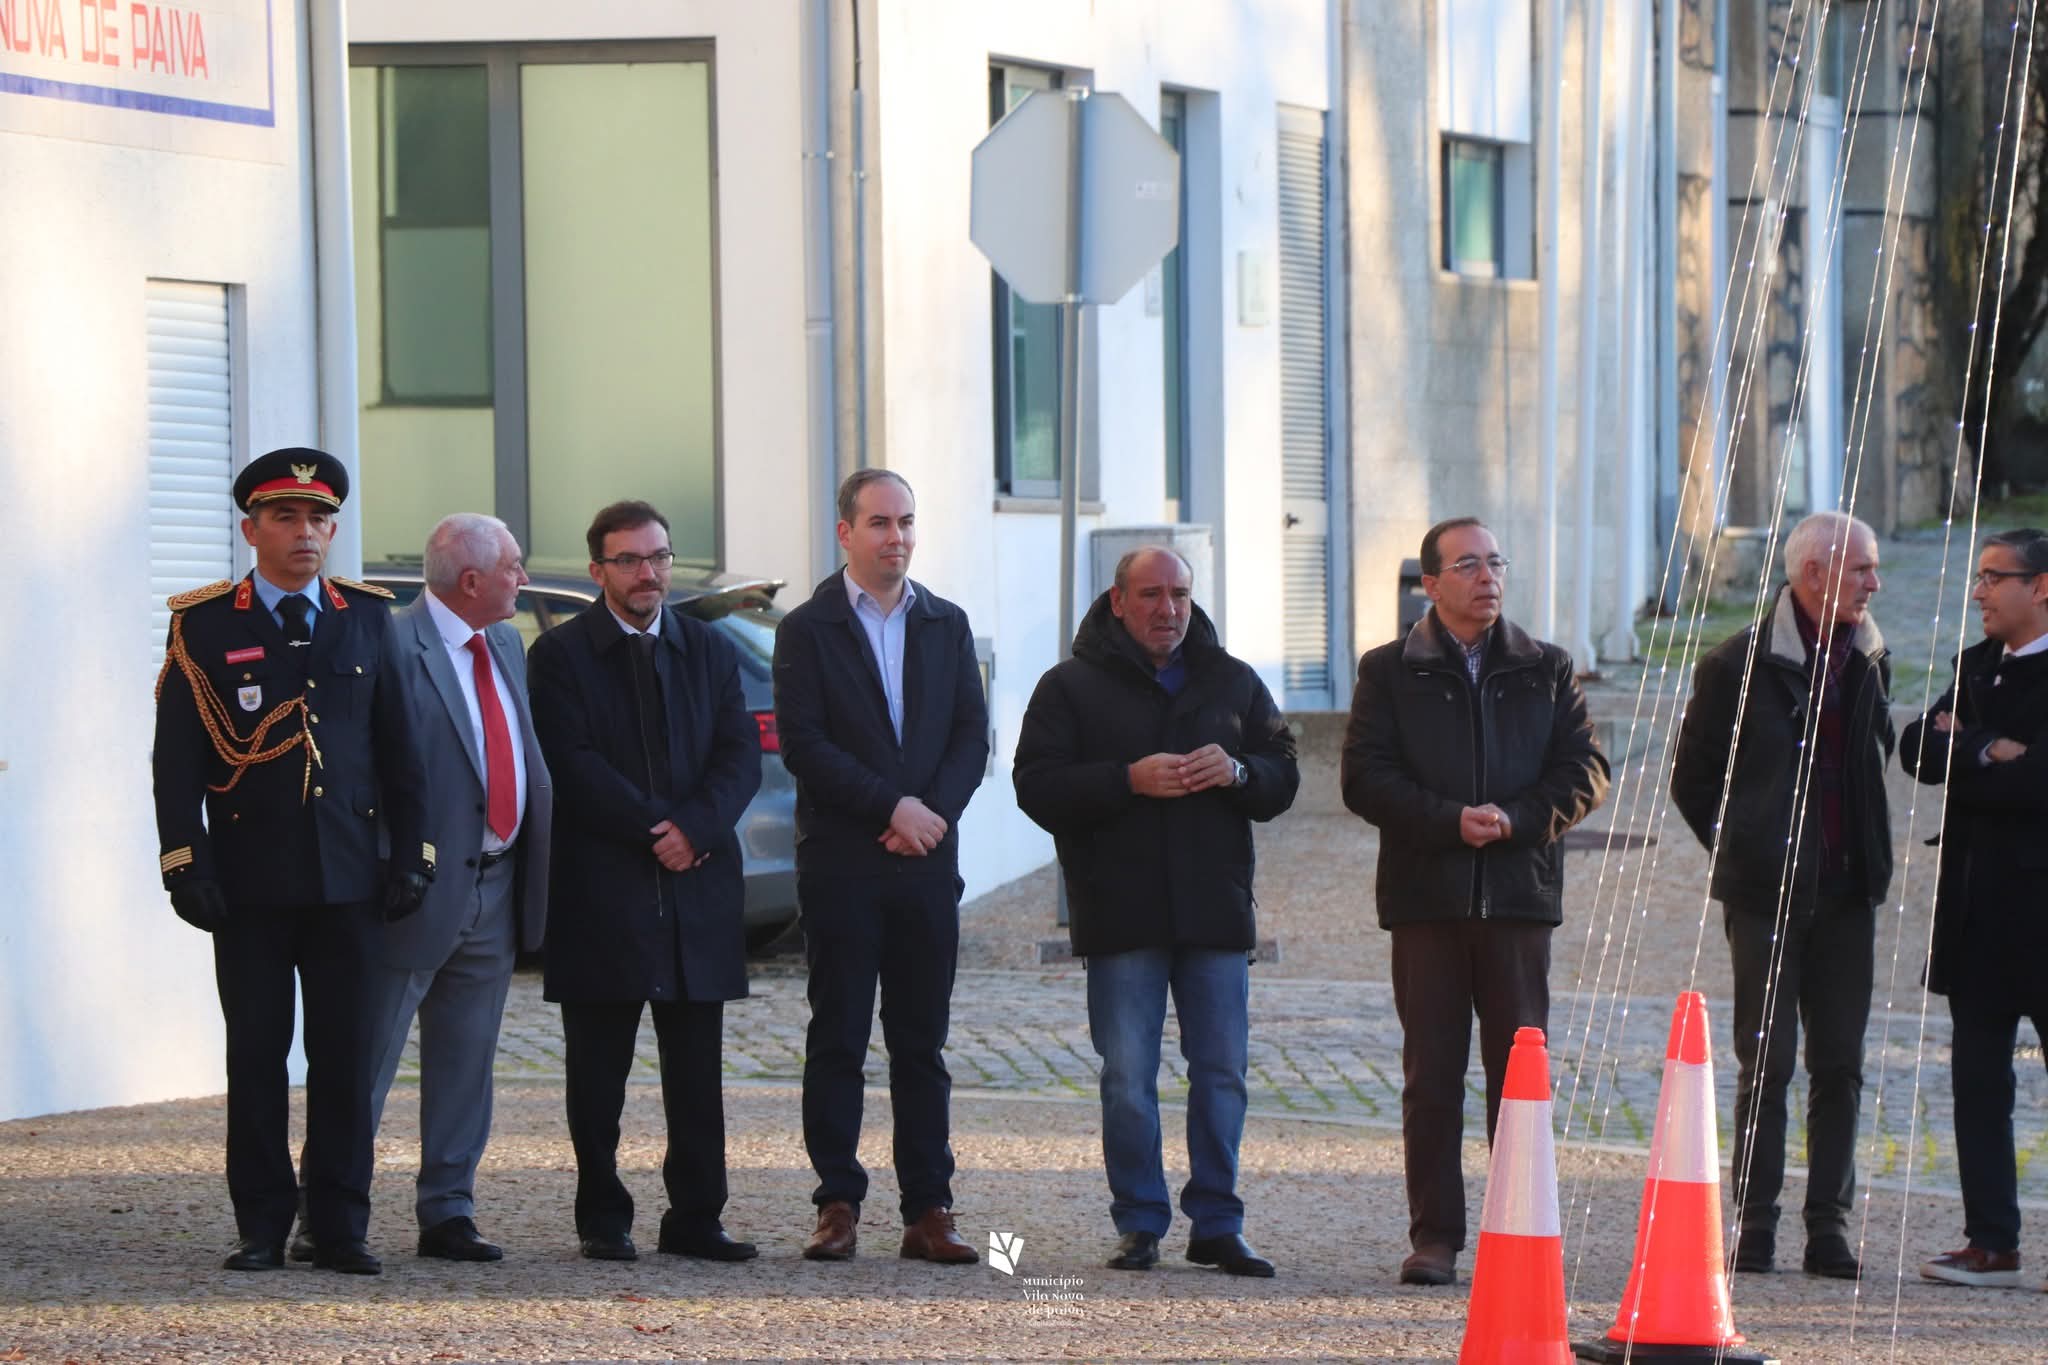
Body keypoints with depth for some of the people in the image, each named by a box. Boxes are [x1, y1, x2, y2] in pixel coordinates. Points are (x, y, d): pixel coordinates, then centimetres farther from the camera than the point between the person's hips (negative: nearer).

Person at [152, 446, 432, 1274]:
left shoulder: (369, 620, 11)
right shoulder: (204, 626, 2)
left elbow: (398, 747, 13)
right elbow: (177, 757, 0)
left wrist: (411, 854, 6)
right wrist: (185, 863, -8)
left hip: (347, 876, 2)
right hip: (249, 880, -2)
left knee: (346, 1053, 2)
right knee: (256, 1053, 1)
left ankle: (341, 1227, 7)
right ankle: (262, 1227, 7)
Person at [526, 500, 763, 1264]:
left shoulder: (709, 652, 13)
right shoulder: (561, 656, 1)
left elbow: (741, 755, 4)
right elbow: (574, 766, -9)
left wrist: (696, 826, -13)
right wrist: (655, 829, -15)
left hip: (698, 886, 3)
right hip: (601, 888, -3)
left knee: (697, 1072, 3)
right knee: (598, 1074, 2)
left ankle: (695, 1219, 8)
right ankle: (603, 1221, 9)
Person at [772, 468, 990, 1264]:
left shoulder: (946, 626, 13)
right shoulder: (808, 629, 1)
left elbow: (972, 735, 8)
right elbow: (802, 744, -8)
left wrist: (935, 813, -9)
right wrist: (893, 806, -13)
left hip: (926, 866, 3)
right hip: (841, 864, -3)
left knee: (922, 1045, 4)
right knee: (838, 1041, -1)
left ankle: (928, 1212, 4)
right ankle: (838, 1205, 3)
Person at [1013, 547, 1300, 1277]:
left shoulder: (1233, 682, 14)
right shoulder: (1072, 687, 4)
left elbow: (1283, 777, 13)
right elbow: (1038, 786, -5)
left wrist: (1237, 772, -9)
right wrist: (1128, 780, -18)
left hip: (1215, 911, 3)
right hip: (1121, 913, -3)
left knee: (1222, 1072, 3)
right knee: (1127, 1078, -2)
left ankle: (1215, 1223, 11)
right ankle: (1140, 1224, 7)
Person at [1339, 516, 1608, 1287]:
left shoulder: (1546, 671, 12)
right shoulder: (1390, 673, 7)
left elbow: (1585, 772, 5)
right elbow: (1365, 779, -2)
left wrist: (1516, 819, -11)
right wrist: (1450, 820, -15)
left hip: (1519, 895, 1)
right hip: (1426, 897, -1)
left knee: (1520, 1067, 0)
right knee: (1431, 1072, 0)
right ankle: (1434, 1236, 4)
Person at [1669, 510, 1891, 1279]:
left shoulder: (1869, 661, 9)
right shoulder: (1738, 666, -6)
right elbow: (1692, 781, 3)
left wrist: (1865, 853, 13)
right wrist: (1742, 852, 3)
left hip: (1846, 893, 4)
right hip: (1767, 894, -4)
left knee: (1839, 1066, 4)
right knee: (1767, 1064, -3)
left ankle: (1830, 1225, 9)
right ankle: (1755, 1224, 3)